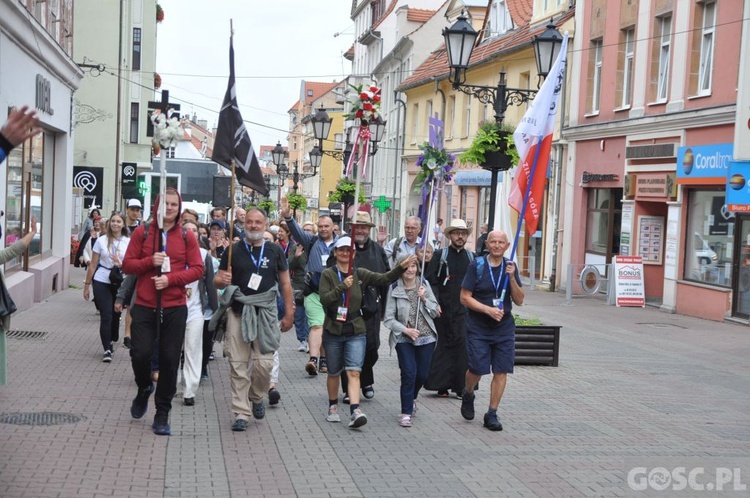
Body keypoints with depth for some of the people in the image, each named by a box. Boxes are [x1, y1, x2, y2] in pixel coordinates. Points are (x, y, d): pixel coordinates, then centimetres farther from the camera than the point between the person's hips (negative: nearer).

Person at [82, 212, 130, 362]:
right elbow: (93, 264, 4)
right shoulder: (101, 240, 1)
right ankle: (107, 349, -4)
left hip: (120, 283, 1)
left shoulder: (129, 242, 2)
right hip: (102, 283, -1)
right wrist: (87, 284, 5)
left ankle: (111, 342, 29)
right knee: (106, 316, -6)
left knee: (116, 314, 8)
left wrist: (121, 265, -18)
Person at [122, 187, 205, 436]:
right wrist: (150, 261, -14)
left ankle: (162, 414, 16)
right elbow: (127, 264, 4)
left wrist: (170, 278, -14)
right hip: (144, 306, 0)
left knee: (169, 360, 3)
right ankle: (144, 388, 28)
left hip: (174, 308, 0)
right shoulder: (142, 232, 4)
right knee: (140, 353, -7)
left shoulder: (187, 237, 3)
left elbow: (197, 269, -1)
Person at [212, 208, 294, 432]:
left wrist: (289, 314, 6)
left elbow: (285, 283, 10)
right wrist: (222, 280, -17)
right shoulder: (233, 251, 6)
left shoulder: (275, 251, 7)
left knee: (263, 363, -6)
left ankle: (257, 397, 23)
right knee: (238, 365, -1)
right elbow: (217, 279, 8)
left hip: (265, 313, 0)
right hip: (238, 313, 0)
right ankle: (241, 413, 7)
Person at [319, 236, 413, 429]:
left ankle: (355, 412, -22)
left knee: (353, 371, -12)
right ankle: (333, 407, 32)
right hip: (333, 330, 0)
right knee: (333, 372, 13)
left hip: (356, 331, 0)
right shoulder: (328, 274, -2)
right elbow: (324, 299, -14)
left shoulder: (360, 274, 4)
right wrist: (342, 286, -24)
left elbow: (384, 279, -5)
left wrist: (401, 267, -19)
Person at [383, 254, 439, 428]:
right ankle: (406, 412, -1)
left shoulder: (424, 286, 3)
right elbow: (389, 319, -6)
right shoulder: (394, 290, -6)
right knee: (409, 373, -13)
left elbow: (435, 312, 5)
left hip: (426, 337, 3)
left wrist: (424, 298, -11)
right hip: (404, 339, -3)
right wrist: (405, 330, -17)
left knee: (422, 374, 8)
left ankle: (411, 398, 40)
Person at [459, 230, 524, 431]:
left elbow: (519, 300, 3)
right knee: (477, 368, -7)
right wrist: (488, 310, -15)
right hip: (478, 327, -3)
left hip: (504, 327, 3)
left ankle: (492, 414, 11)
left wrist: (511, 277, -11)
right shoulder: (477, 265, -5)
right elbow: (465, 297, -6)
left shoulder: (510, 267, 5)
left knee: (501, 371, 0)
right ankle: (468, 395, 26)